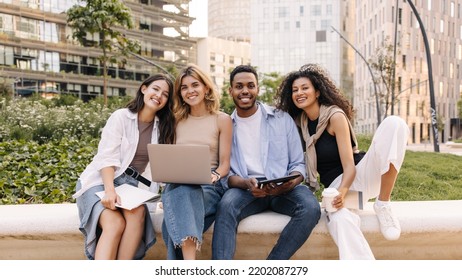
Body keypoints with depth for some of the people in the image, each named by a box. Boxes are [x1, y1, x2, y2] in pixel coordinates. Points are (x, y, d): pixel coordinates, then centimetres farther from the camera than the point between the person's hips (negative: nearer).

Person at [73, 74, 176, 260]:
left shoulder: (162, 127, 8)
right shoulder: (121, 117, -5)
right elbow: (107, 158, -14)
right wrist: (110, 190, -29)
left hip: (130, 184, 3)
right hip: (100, 182, -3)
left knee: (138, 213, -31)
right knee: (115, 223, -31)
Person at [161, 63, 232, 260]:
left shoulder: (222, 120, 7)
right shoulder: (176, 120, 16)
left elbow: (224, 164, 3)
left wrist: (213, 176, -19)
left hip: (209, 186, -2)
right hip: (177, 184, 2)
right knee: (179, 192, -37)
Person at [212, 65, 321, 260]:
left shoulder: (282, 119, 9)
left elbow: (298, 163, 8)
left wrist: (292, 182, -15)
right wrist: (246, 184, -18)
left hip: (283, 190, 1)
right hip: (245, 190, 0)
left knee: (310, 208, -29)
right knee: (226, 206, -33)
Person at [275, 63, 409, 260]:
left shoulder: (335, 116, -8)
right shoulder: (301, 122, 7)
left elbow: (349, 166, -15)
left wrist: (342, 191, -33)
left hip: (358, 176, -2)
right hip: (335, 185, 2)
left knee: (393, 123, -27)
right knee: (339, 220, -38)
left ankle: (383, 204, -25)